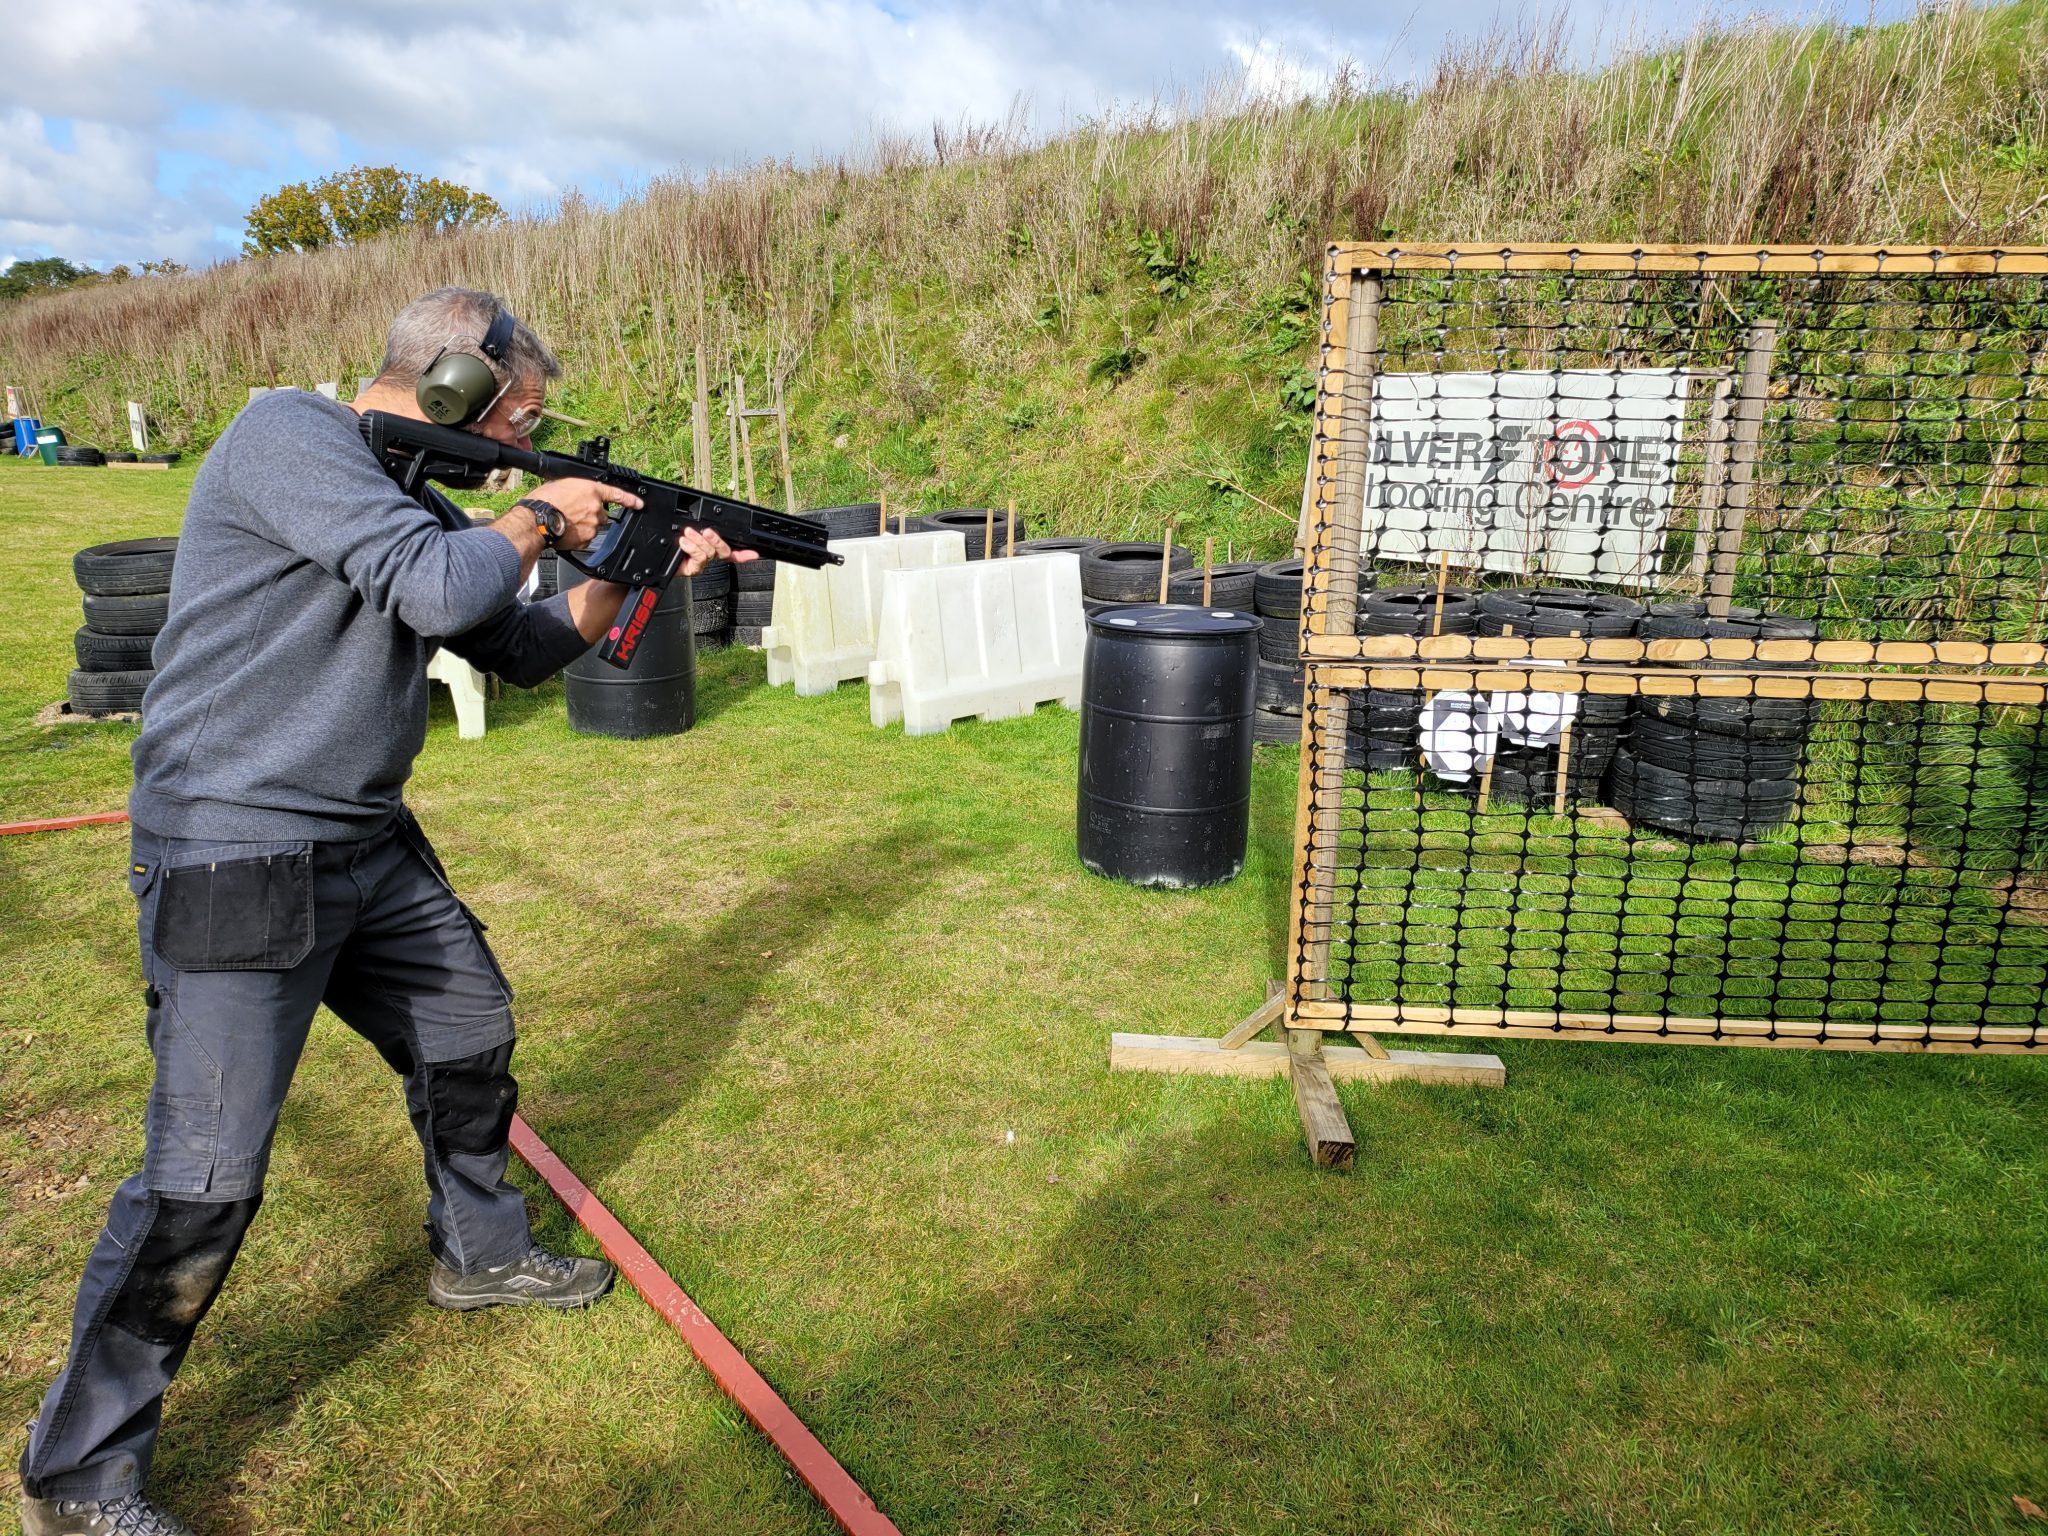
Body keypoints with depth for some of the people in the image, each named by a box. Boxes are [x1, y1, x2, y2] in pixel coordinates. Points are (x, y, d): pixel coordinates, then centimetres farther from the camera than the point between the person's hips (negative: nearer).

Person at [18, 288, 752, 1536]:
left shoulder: (415, 496, 12)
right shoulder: (288, 433, -14)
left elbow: (519, 649, 17)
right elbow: (440, 588, -28)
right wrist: (540, 516, -9)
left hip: (370, 850, 9)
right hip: (236, 863, -9)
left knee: (474, 1037, 20)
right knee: (205, 1184, -5)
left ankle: (481, 1254, 45)